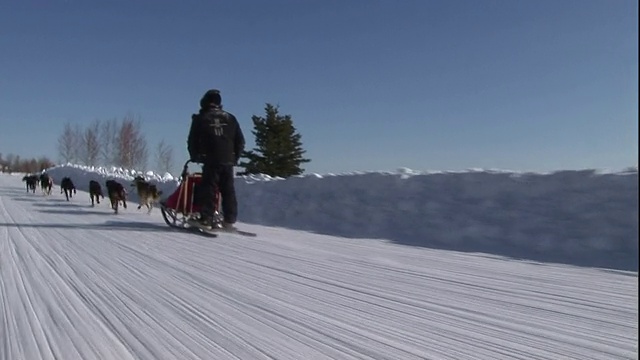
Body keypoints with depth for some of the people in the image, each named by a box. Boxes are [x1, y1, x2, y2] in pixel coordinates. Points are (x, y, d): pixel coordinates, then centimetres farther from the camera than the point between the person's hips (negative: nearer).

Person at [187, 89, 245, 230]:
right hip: (228, 161, 3)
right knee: (228, 190, 8)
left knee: (208, 189, -2)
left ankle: (206, 220, -7)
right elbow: (240, 141, 13)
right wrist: (235, 157, 20)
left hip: (211, 161, -3)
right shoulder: (230, 118, 13)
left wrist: (195, 157, 20)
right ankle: (230, 220, 9)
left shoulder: (200, 119, 4)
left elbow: (192, 141, 7)